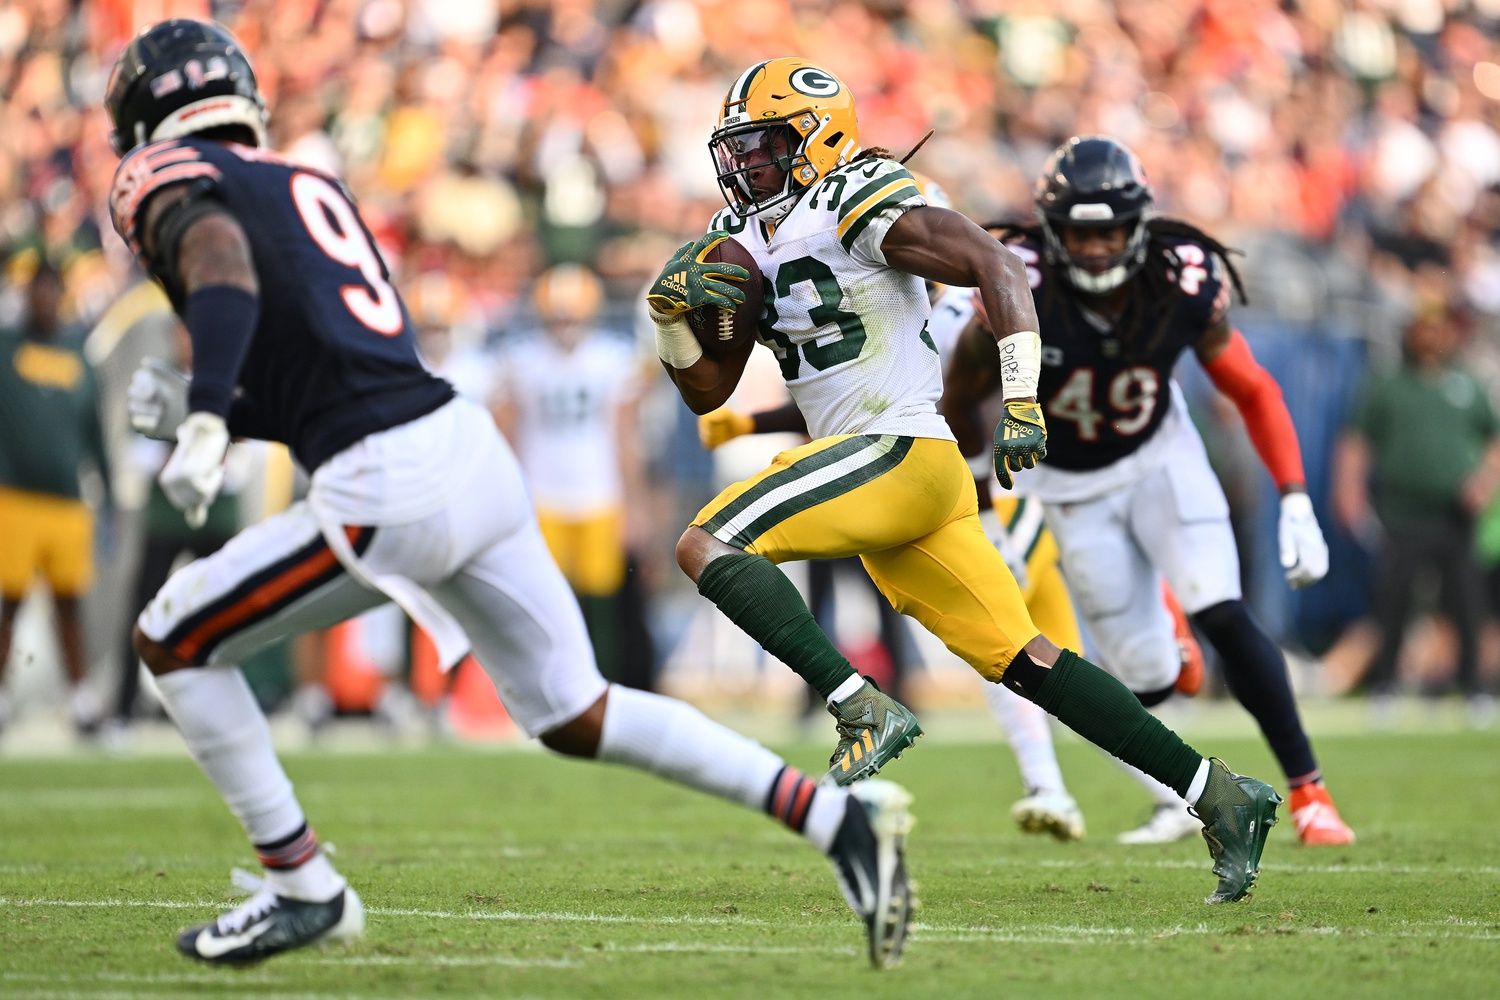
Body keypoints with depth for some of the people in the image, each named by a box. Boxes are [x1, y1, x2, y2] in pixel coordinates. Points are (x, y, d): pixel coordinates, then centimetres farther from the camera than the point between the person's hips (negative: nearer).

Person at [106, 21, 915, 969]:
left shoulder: (168, 180, 3)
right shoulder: (311, 188, 27)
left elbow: (222, 264, -21)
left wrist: (205, 422, -31)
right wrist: (211, 414, 27)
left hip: (388, 493, -8)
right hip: (474, 448, 8)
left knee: (175, 641, 10)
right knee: (577, 717, 15)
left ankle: (303, 887, 12)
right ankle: (840, 816, 6)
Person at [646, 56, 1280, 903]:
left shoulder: (859, 205, -7)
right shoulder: (745, 242, 17)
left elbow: (998, 268, -15)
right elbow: (706, 393, 21)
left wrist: (1022, 401, -24)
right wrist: (672, 316, 2)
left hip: (902, 452, -8)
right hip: (876, 476, 8)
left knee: (707, 544, -16)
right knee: (1023, 660, 6)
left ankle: (864, 710, -21)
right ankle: (1220, 796, 8)